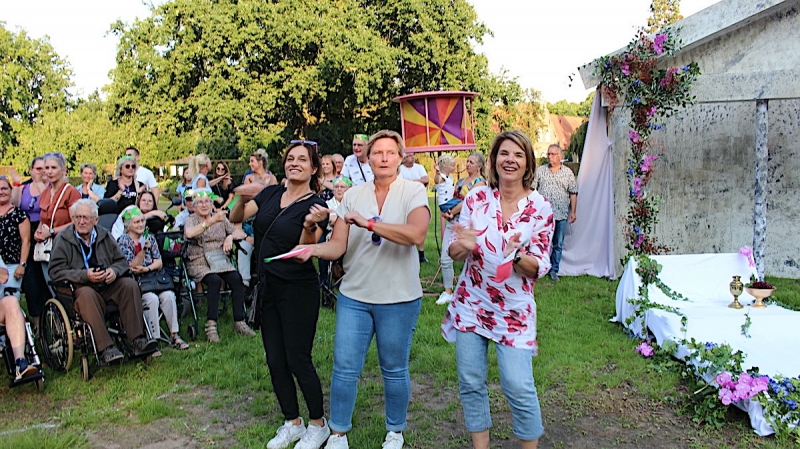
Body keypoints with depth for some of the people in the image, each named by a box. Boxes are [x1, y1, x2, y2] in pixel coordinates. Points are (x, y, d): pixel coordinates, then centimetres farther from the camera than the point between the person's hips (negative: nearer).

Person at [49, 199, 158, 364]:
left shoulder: (104, 236, 13)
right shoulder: (63, 239, 1)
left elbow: (122, 261, 14)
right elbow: (55, 271, -8)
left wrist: (114, 270, -11)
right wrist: (85, 275, -22)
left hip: (107, 285, 4)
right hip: (79, 287, -4)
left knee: (130, 284, -22)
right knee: (87, 294, -37)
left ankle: (137, 339, -27)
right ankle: (105, 348, -42)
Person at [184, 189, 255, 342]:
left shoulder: (221, 219, 18)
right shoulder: (190, 219, 6)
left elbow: (241, 233, 14)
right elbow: (189, 233, -18)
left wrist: (231, 237, -8)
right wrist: (212, 221, -25)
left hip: (221, 261, 3)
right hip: (198, 263, -3)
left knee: (236, 278, -26)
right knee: (215, 280, -33)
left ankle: (239, 322, -23)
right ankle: (211, 325, -31)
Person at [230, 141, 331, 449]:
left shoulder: (316, 206, -10)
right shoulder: (270, 194, 6)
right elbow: (236, 218, -2)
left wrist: (310, 225, -35)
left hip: (298, 291, -6)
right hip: (268, 287, 6)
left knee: (298, 360, 0)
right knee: (275, 360, 13)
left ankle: (318, 424, 22)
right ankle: (292, 423, 31)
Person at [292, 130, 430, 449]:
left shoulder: (413, 191, -6)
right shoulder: (353, 195, 4)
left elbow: (417, 234, -25)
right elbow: (338, 245, -2)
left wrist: (368, 223, -28)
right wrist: (312, 249, -22)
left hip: (398, 298, -2)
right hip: (354, 296, 3)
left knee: (394, 370, 12)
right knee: (344, 368, 6)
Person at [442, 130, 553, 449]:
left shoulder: (540, 207, -6)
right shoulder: (476, 197, -2)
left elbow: (539, 268, -6)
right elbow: (454, 252, 1)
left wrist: (516, 255, -27)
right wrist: (464, 245, -22)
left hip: (514, 308, -2)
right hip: (470, 303, 2)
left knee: (518, 387, -4)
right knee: (471, 382, 8)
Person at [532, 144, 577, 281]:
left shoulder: (568, 172, 7)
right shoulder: (540, 171, 7)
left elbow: (573, 193, 7)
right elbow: (532, 190, 8)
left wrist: (573, 211, 2)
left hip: (561, 214, 1)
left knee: (558, 244, 7)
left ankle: (554, 270, 18)